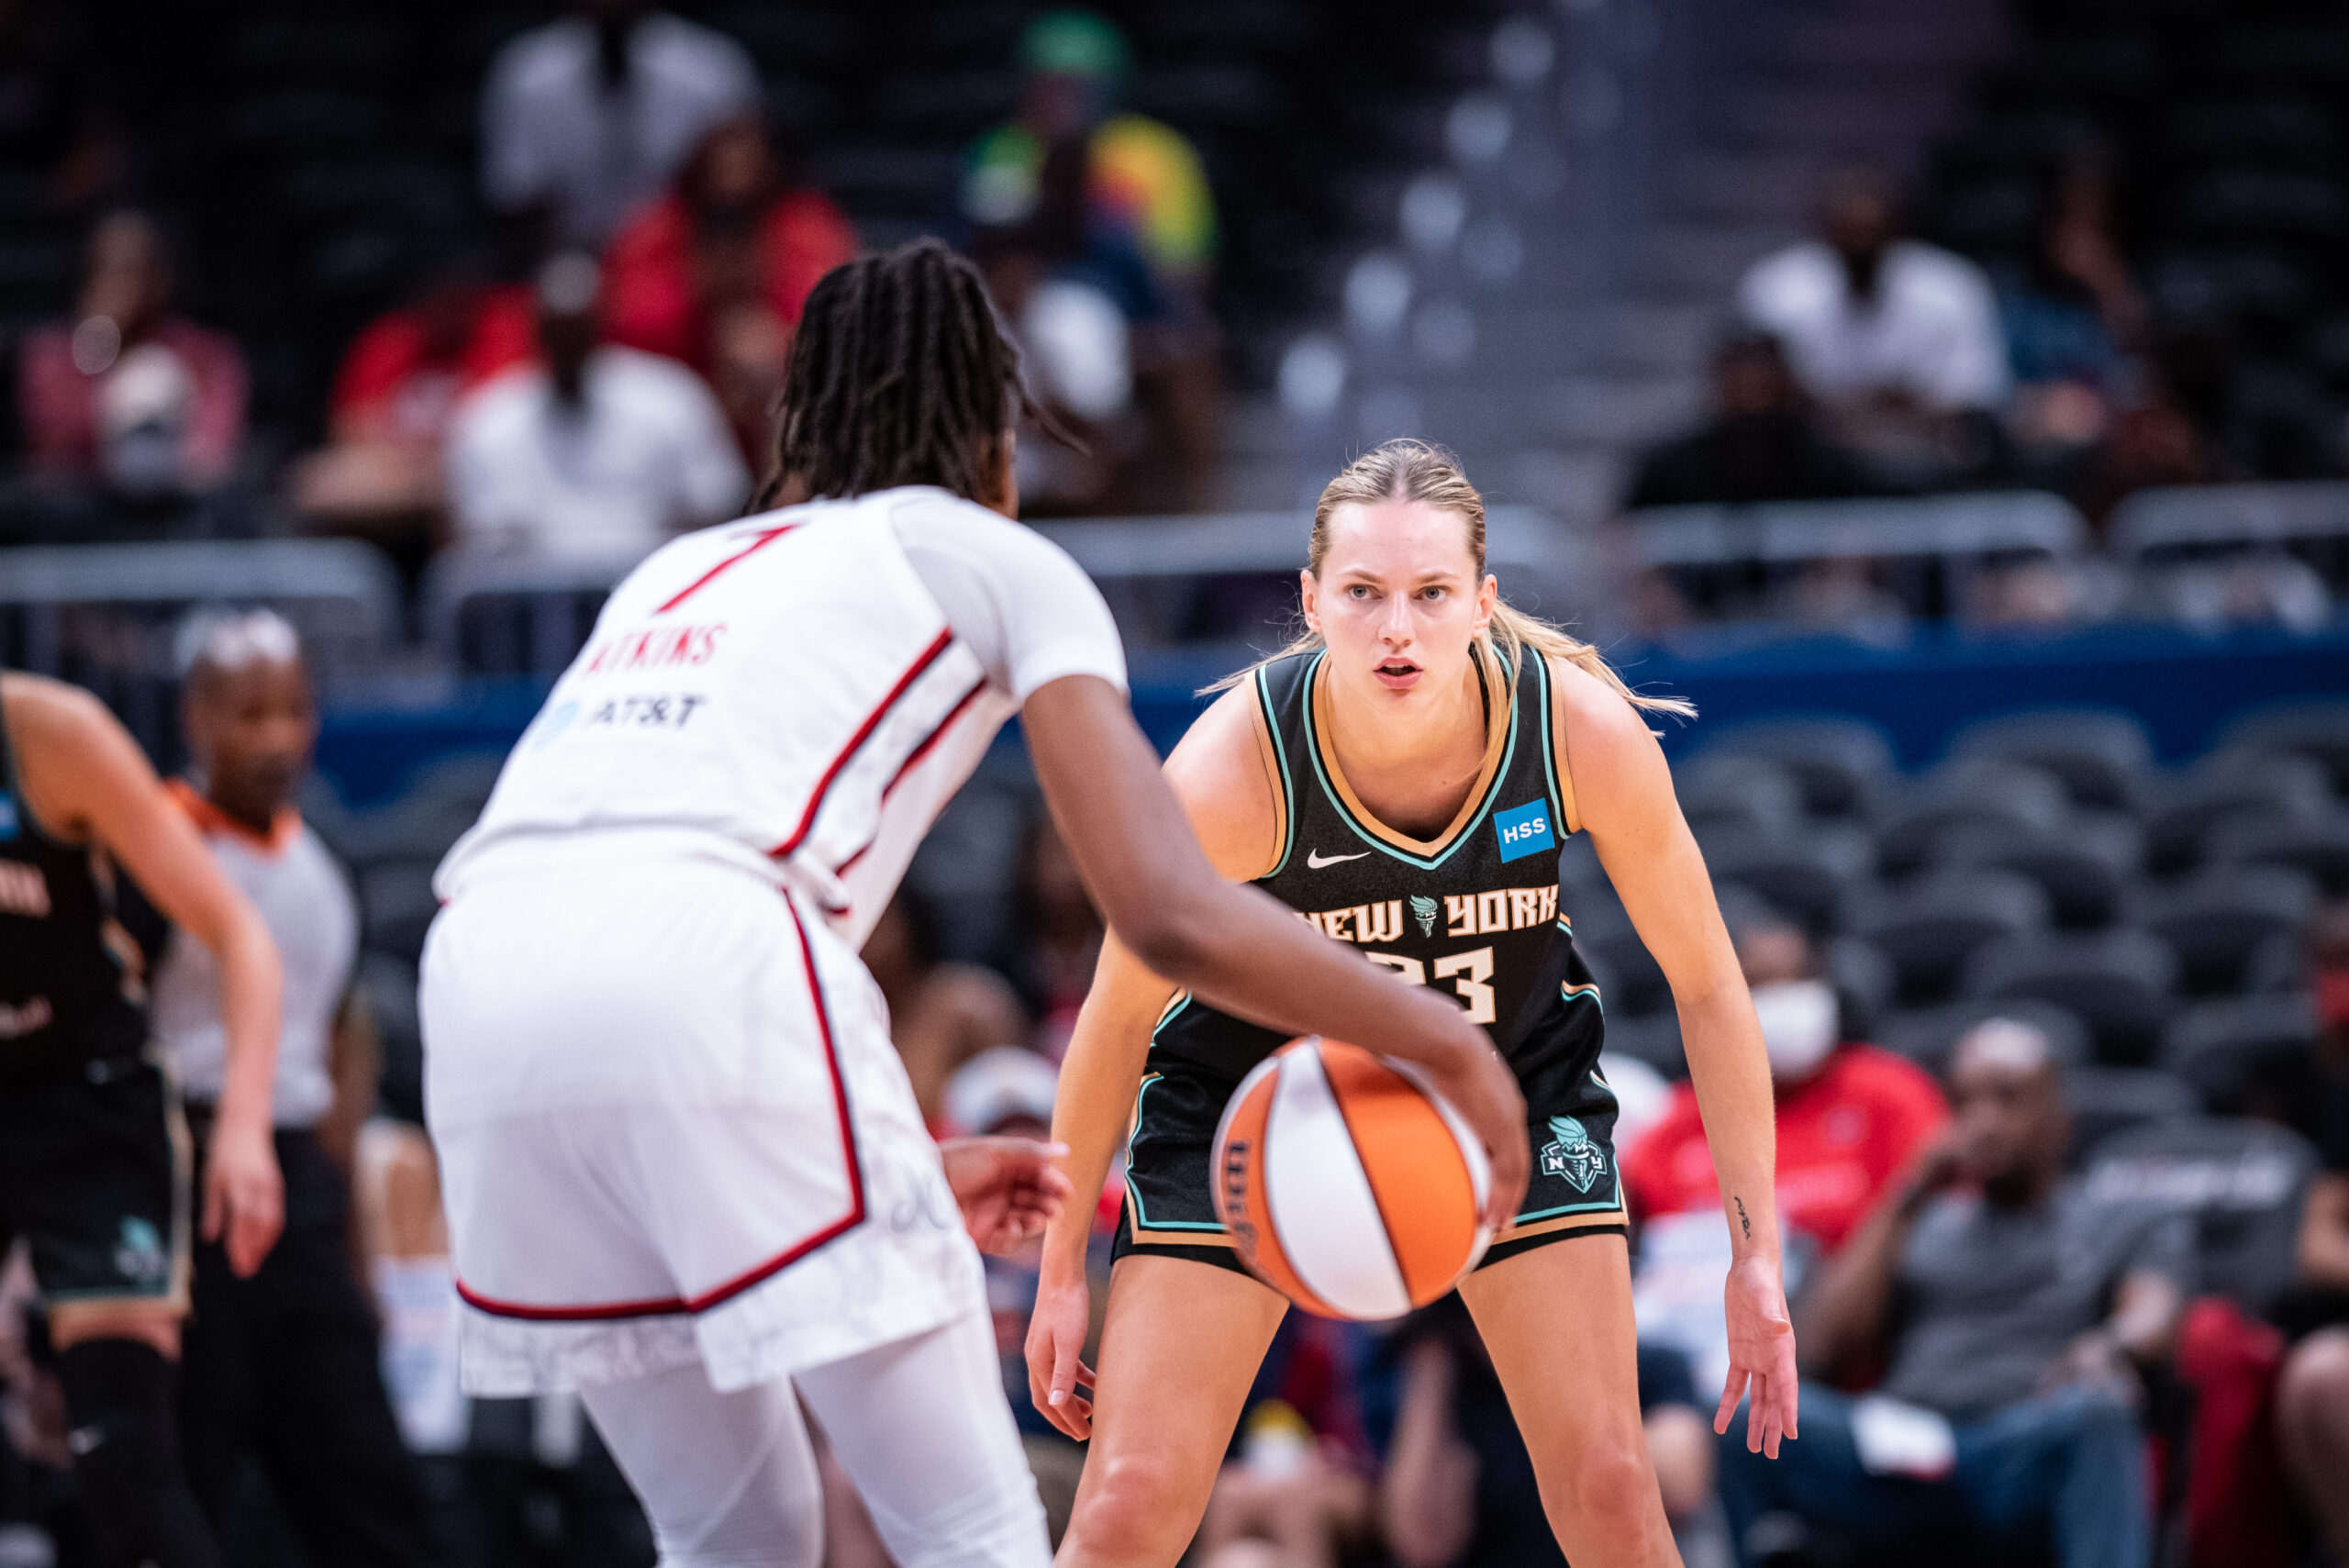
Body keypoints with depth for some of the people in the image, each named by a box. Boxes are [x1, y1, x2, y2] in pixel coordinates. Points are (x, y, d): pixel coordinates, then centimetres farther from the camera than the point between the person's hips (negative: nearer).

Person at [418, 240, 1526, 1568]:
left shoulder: (681, 571, 34)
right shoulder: (997, 564, 18)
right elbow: (1176, 917, 6)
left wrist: (897, 1174, 39)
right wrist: (1445, 1042, 18)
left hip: (482, 975, 6)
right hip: (708, 963, -6)